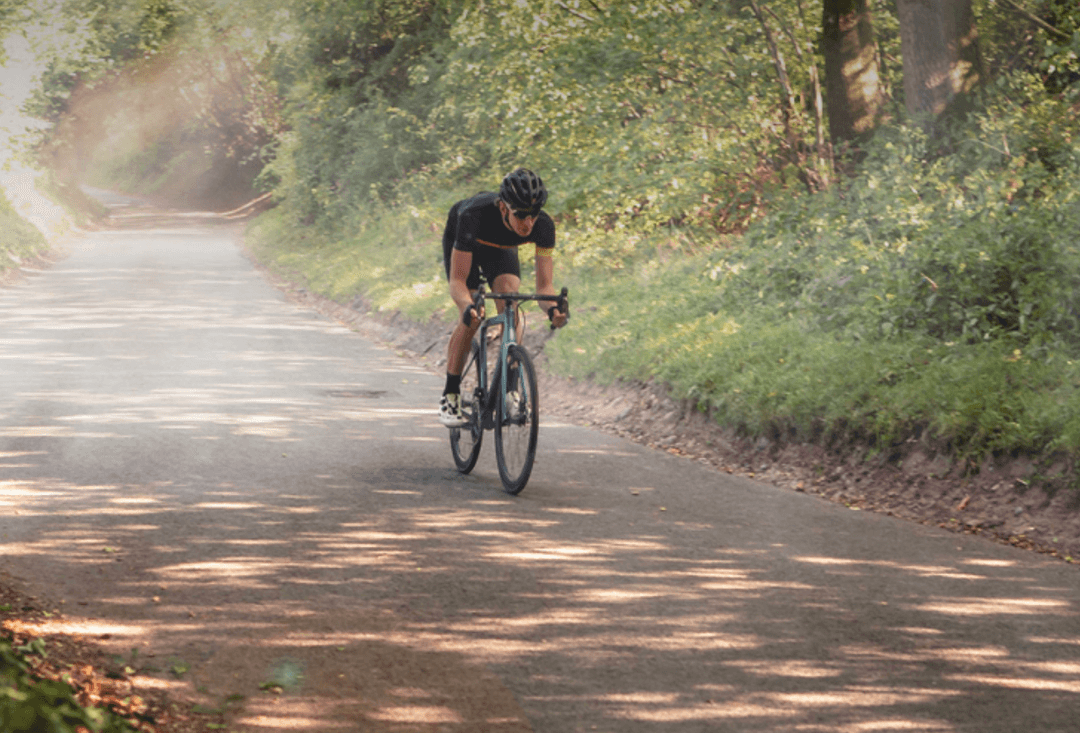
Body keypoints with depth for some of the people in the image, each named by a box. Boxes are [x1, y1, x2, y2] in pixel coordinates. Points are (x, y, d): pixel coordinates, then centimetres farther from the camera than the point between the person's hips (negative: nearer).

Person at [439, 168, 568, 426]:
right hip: (461, 241, -2)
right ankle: (450, 395, -2)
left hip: (501, 248, 2)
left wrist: (552, 308, -55)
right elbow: (457, 281, -42)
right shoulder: (474, 215, -44)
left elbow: (544, 284, -33)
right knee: (471, 320, -17)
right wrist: (468, 308, -63)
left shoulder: (543, 225, -36)